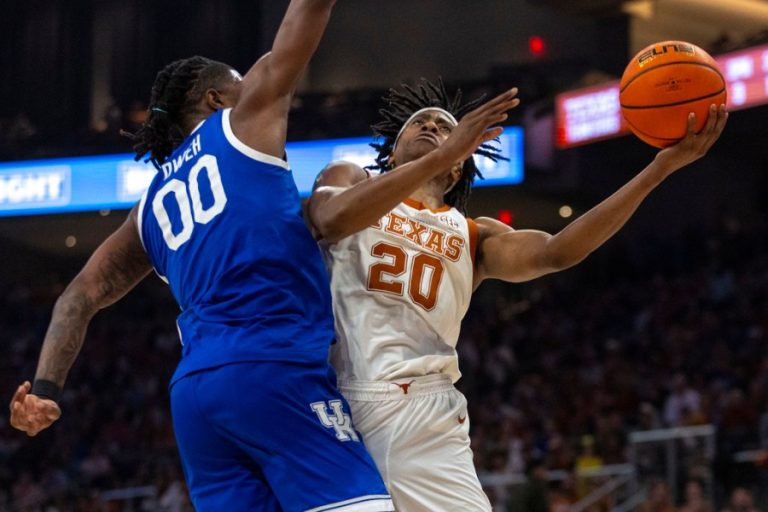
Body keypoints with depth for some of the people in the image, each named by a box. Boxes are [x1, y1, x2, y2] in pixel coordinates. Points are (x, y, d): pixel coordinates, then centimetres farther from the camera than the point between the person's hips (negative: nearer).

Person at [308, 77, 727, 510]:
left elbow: (554, 252, -2)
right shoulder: (346, 180, 14)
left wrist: (663, 165, -9)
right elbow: (332, 220, -11)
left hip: (425, 421, 1)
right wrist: (440, 155, -20)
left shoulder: (471, 236, 17)